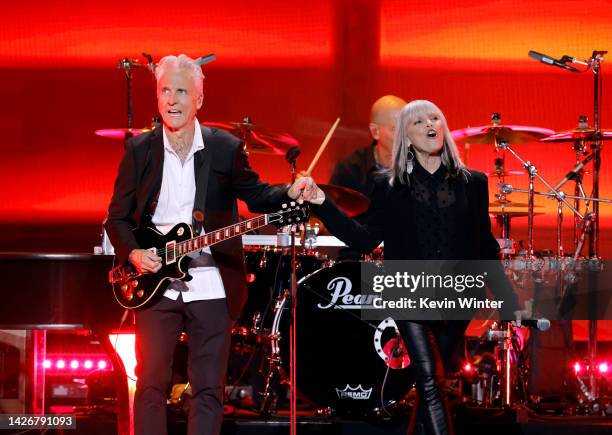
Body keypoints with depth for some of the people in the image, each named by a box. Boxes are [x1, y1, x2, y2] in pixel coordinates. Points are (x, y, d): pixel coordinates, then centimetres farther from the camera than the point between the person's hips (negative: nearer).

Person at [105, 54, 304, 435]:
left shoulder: (227, 149, 1)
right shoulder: (139, 150, 3)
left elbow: (257, 196, 10)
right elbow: (118, 215, 9)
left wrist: (291, 193, -10)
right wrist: (133, 253, -8)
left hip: (211, 286, 0)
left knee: (209, 390, 2)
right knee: (151, 385, 0)